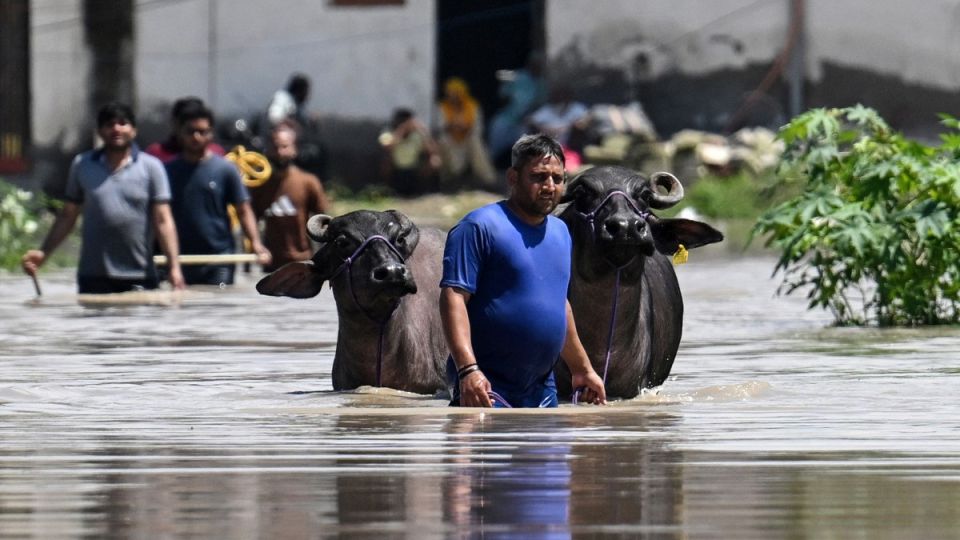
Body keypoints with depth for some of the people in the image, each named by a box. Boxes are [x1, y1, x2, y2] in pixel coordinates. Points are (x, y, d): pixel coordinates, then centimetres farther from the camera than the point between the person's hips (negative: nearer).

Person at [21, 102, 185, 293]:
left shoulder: (151, 167, 3)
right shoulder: (82, 165, 9)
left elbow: (162, 221, -2)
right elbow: (67, 216, 15)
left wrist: (174, 266, -12)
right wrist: (43, 253, 5)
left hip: (139, 278, -1)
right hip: (93, 277, 1)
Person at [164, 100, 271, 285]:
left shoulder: (225, 169, 1)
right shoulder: (170, 171, 6)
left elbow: (243, 211, 1)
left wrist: (255, 243, -14)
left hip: (219, 257, -2)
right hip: (182, 259, 2)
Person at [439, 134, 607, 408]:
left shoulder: (560, 232, 16)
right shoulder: (480, 227, -10)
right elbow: (454, 296, -17)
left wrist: (582, 368, 30)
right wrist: (468, 369, -29)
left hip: (541, 389, 8)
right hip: (486, 388, -8)